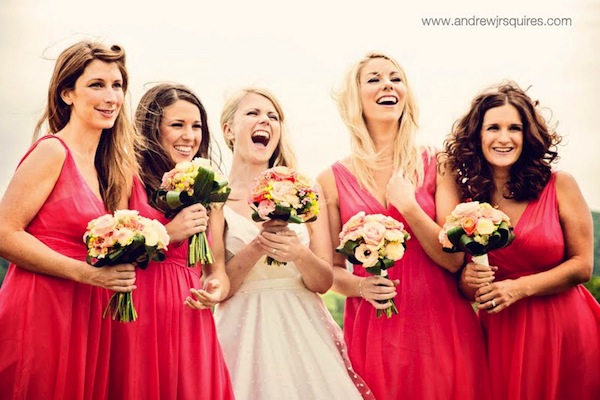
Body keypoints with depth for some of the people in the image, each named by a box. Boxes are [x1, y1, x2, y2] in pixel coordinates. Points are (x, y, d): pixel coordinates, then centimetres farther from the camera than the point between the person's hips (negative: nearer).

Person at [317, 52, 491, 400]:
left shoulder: (436, 165, 1)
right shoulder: (333, 180, 1)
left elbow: (454, 259, -4)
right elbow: (331, 270, 5)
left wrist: (408, 206, -14)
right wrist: (359, 285, -14)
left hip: (441, 323, 0)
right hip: (373, 329, 0)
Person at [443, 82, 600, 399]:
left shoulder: (559, 186, -5)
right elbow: (467, 289, 8)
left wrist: (519, 287, -13)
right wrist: (467, 281, -14)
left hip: (565, 329, -1)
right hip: (501, 336, 1)